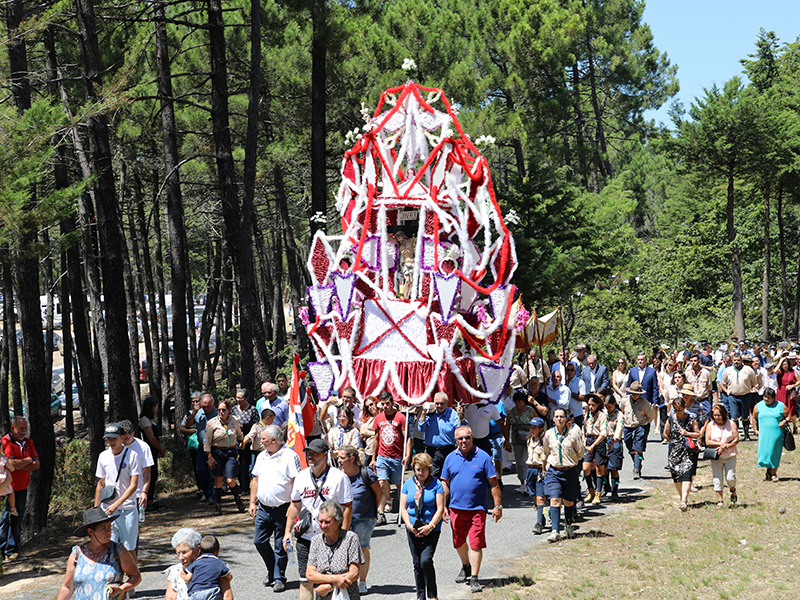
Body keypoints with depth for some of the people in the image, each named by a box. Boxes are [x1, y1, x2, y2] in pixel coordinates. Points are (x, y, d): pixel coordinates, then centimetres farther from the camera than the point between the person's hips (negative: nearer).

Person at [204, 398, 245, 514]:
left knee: (231, 480, -7)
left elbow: (239, 434, 23)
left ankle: (238, 499, 17)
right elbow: (206, 440, -3)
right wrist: (209, 457, -6)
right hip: (217, 452, -1)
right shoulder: (212, 423, -6)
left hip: (231, 452, 1)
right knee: (218, 480, 1)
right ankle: (217, 505, 13)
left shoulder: (234, 422, 1)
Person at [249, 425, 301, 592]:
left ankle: (279, 578, 12)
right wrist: (252, 503, 13)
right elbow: (256, 480, 19)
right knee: (259, 541, 7)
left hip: (282, 509, -6)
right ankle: (271, 571, 28)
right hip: (263, 508, 6)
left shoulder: (290, 456, -8)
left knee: (281, 545, 1)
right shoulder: (262, 457, 13)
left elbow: (297, 483, -11)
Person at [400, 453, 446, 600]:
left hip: (432, 529, -4)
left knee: (426, 560, -16)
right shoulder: (408, 483, 6)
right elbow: (403, 508, 6)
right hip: (413, 530, 4)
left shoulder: (436, 484, -3)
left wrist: (429, 527, -16)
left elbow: (440, 509, -6)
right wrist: (409, 526, -9)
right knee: (417, 563, 7)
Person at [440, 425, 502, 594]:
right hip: (456, 508, 4)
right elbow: (445, 483, 13)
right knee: (459, 542, 17)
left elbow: (493, 483, -2)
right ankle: (466, 567, 42)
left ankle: (474, 578, 0)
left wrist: (497, 506, -4)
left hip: (477, 509, -4)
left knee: (476, 543, -8)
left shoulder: (483, 457, -3)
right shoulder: (451, 458, 6)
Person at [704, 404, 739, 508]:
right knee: (717, 479, 0)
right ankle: (719, 501, 9)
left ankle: (733, 491, 24)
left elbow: (736, 439, -2)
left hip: (730, 456, -1)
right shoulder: (710, 425, 2)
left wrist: (727, 446, -16)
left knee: (730, 478, -9)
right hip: (716, 457, 1)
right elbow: (708, 442, -2)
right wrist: (720, 444, -13)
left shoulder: (731, 424, 1)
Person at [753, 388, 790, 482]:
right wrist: (755, 430, 11)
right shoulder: (758, 406, 7)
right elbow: (754, 418, 18)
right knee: (765, 452, -3)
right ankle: (768, 469, 21)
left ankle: (774, 473, 15)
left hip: (777, 435, -1)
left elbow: (788, 416, 10)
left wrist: (785, 421, -10)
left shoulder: (781, 406, 2)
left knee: (775, 454, 1)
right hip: (764, 435, 1)